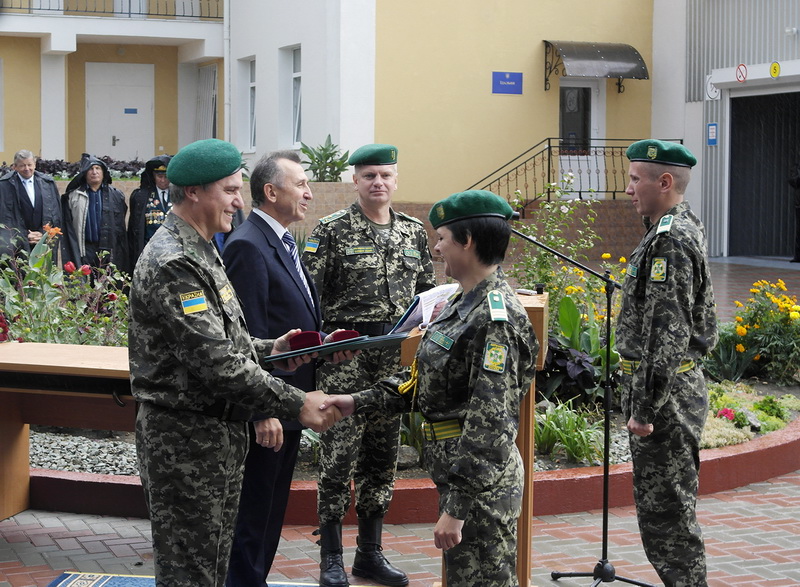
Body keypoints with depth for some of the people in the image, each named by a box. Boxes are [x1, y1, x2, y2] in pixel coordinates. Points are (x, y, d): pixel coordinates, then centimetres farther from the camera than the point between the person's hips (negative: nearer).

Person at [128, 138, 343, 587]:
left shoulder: (201, 252, 14)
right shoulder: (171, 264, -21)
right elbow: (214, 361, -25)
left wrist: (267, 350, 6)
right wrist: (297, 405, -22)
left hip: (220, 431, 10)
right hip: (185, 440, -10)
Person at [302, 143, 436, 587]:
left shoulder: (414, 232, 10)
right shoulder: (331, 230, -5)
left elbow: (426, 290, 18)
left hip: (395, 354, 5)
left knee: (383, 455, 10)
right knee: (339, 454, -4)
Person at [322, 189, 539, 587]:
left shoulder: (495, 318, -20)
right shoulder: (464, 303, 11)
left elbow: (491, 423, -25)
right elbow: (426, 382, 20)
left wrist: (457, 507, -25)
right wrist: (359, 403, 14)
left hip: (482, 483, -10)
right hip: (458, 474, 10)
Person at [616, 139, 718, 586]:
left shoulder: (670, 242, -20)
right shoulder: (686, 227, 13)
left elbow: (666, 335, -24)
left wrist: (644, 409, -22)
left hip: (665, 397, -11)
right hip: (683, 389, 11)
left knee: (666, 510, -4)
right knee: (672, 507, 17)